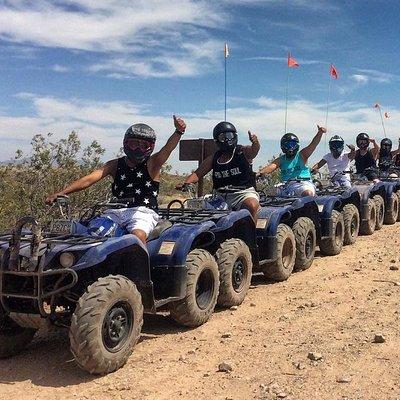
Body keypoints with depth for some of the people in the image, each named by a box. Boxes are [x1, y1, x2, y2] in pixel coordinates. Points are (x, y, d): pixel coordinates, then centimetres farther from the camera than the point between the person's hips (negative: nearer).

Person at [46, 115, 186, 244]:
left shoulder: (151, 164, 4)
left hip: (143, 212, -4)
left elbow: (167, 149, -15)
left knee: (138, 235, -35)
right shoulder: (115, 165, 12)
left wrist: (178, 132, -38)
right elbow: (89, 179, 2)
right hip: (117, 211, 4)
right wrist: (62, 192, -11)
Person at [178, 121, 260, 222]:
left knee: (252, 206, -35)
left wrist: (255, 143, -44)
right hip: (221, 196, 4)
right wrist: (186, 183, -10)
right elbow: (197, 174, 10)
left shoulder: (244, 152, 3)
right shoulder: (213, 159, 13)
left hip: (244, 192, -4)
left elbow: (254, 150, -20)